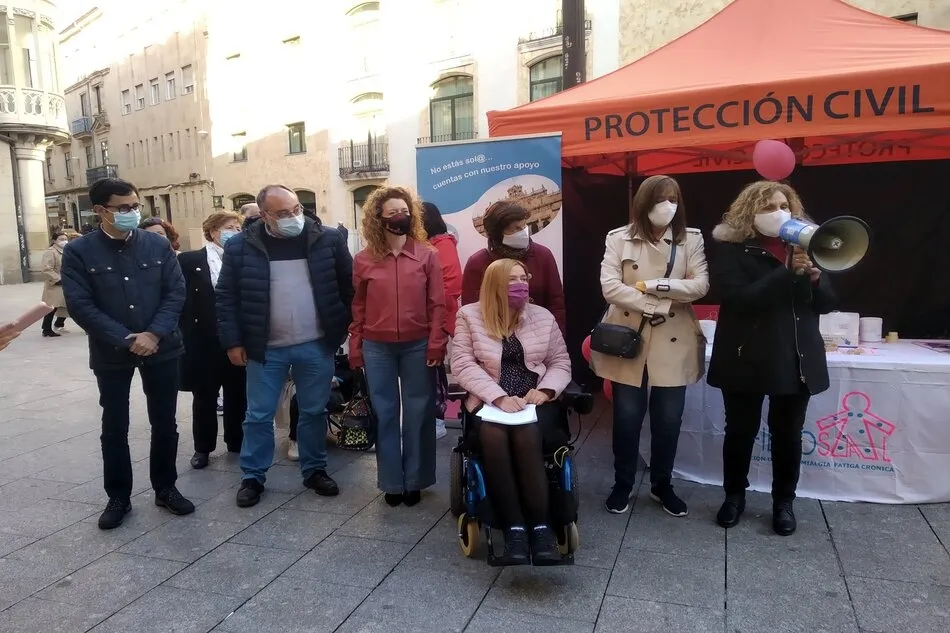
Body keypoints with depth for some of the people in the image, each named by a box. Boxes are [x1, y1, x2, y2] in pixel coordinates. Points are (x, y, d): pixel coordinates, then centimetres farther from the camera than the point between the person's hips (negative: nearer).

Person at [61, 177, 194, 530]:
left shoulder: (158, 245, 1)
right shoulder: (79, 252, -5)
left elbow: (176, 292, -3)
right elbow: (80, 305, -11)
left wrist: (154, 334, -16)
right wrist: (126, 340, -18)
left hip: (162, 349, 2)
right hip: (111, 354, -1)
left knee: (165, 423, 9)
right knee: (114, 426, 9)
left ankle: (166, 489, 25)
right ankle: (118, 497, 24)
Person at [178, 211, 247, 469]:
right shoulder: (189, 261, -1)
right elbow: (182, 300, -4)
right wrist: (185, 335, -9)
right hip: (204, 343, -2)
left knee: (237, 395, 11)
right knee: (204, 397, 9)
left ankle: (237, 441, 28)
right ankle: (203, 447, 23)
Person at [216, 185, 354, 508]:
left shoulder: (328, 239, -3)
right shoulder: (240, 247, -4)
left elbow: (348, 286, 4)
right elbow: (226, 297, 1)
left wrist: (345, 329, 2)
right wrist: (233, 341, -2)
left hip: (316, 345, 1)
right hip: (266, 348, 0)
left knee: (314, 412, 12)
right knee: (258, 415, 9)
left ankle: (315, 470, 29)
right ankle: (252, 477, 25)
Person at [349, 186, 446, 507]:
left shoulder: (427, 255, 0)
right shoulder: (363, 260, 2)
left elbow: (437, 304, -1)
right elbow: (358, 308, 6)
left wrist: (436, 344, -8)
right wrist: (355, 348, 3)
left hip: (418, 346, -1)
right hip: (377, 348, 1)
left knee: (418, 413, 7)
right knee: (384, 414, 9)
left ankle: (414, 480, 22)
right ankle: (391, 482, 22)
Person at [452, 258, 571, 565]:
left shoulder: (543, 316, 11)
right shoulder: (470, 315, 3)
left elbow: (561, 363, 12)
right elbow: (463, 365, -5)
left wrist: (545, 390, -10)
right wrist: (499, 397, -17)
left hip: (535, 400, 1)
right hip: (489, 400, -1)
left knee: (525, 434, -31)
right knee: (493, 434, -33)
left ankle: (540, 526, -25)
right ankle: (514, 528, -26)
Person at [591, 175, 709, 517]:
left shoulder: (691, 239, 5)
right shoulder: (619, 239, -1)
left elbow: (701, 285, -7)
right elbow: (610, 286, -11)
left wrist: (657, 286, -17)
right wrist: (655, 305, -17)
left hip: (673, 344, 2)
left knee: (668, 420, 9)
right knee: (627, 418, 7)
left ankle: (662, 486, 29)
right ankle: (622, 485, 25)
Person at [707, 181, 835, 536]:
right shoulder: (732, 249, -5)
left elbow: (827, 303, 7)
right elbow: (737, 298, -19)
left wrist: (814, 277, -14)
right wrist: (788, 272, -24)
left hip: (796, 359, 3)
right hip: (747, 358, -3)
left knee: (788, 434, 10)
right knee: (740, 431, 8)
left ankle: (784, 501, 29)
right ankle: (734, 495, 29)